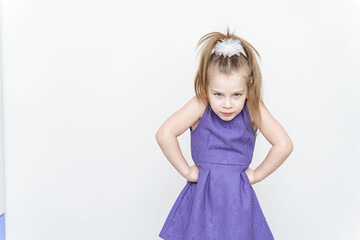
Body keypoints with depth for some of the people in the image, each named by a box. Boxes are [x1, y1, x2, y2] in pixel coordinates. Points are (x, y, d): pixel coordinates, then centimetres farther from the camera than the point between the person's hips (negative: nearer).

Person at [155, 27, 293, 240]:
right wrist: (186, 171, -13)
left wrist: (257, 175, -8)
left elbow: (284, 145, -12)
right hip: (202, 194, -1)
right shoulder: (200, 106, -11)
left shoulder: (254, 108, -8)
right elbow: (165, 135, -20)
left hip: (238, 197, 1)